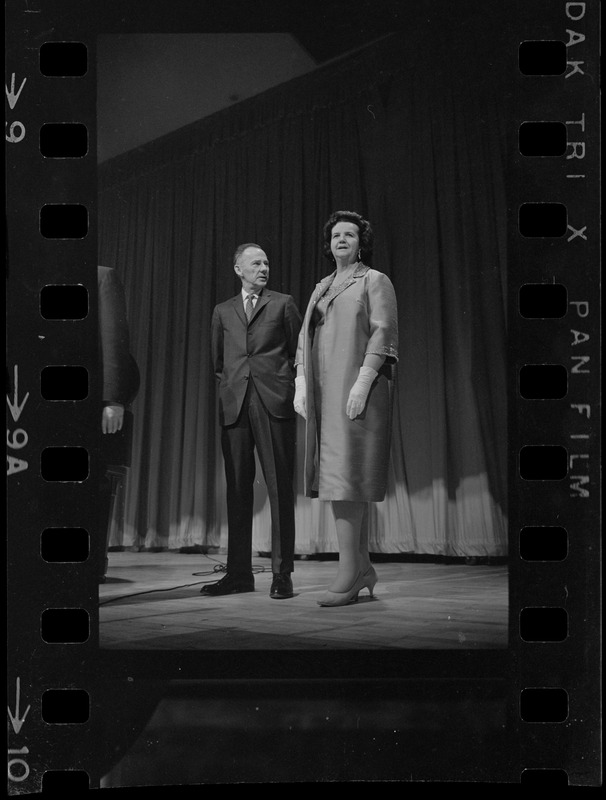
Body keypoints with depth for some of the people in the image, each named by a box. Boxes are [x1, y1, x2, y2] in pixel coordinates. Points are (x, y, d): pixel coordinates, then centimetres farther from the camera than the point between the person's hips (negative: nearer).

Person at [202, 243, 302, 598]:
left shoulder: (283, 304, 11)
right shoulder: (223, 311, 18)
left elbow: (298, 352, 12)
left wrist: (292, 388, 7)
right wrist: (231, 383, 14)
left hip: (275, 402, -3)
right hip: (235, 405, 3)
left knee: (280, 487, -3)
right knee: (237, 488, 3)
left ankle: (282, 573, 1)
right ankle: (239, 572, 10)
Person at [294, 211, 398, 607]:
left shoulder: (375, 281, 3)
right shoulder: (322, 288, 22)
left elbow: (383, 334, -9)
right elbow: (306, 338, 19)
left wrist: (362, 382, -19)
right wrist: (301, 382, 6)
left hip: (356, 389, -7)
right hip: (325, 391, 7)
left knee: (345, 474, -13)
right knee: (338, 474, 5)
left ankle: (349, 572, -11)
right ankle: (363, 567, 11)